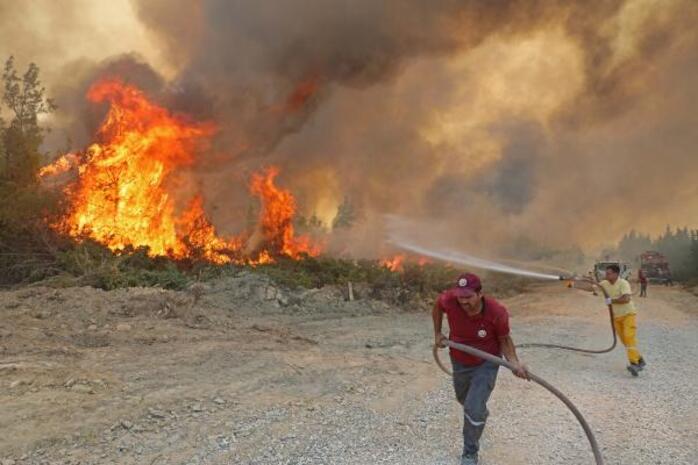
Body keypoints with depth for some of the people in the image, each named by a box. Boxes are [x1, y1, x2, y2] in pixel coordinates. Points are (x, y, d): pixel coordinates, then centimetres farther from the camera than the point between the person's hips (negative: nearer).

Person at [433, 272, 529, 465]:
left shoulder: (497, 312, -33)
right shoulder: (449, 300, -30)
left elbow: (504, 339, -14)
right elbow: (437, 306, -3)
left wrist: (514, 362, -30)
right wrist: (437, 333, -4)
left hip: (486, 363, -4)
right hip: (459, 362, 4)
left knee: (474, 409, -14)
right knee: (463, 399, 27)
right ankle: (481, 411, 64)